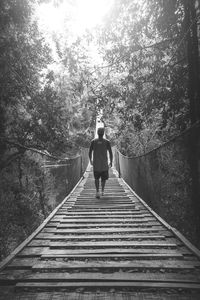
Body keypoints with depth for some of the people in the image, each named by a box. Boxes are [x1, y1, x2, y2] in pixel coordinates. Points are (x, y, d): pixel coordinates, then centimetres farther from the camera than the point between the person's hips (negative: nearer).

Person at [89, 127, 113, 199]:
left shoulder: (93, 141, -1)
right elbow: (110, 153, -3)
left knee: (96, 178, 11)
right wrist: (111, 162, 9)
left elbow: (90, 153, 2)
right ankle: (102, 191, 24)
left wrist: (90, 160, 18)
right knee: (104, 178, 19)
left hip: (96, 164, 0)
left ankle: (97, 191, -5)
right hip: (104, 164, 0)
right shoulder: (107, 142, -3)